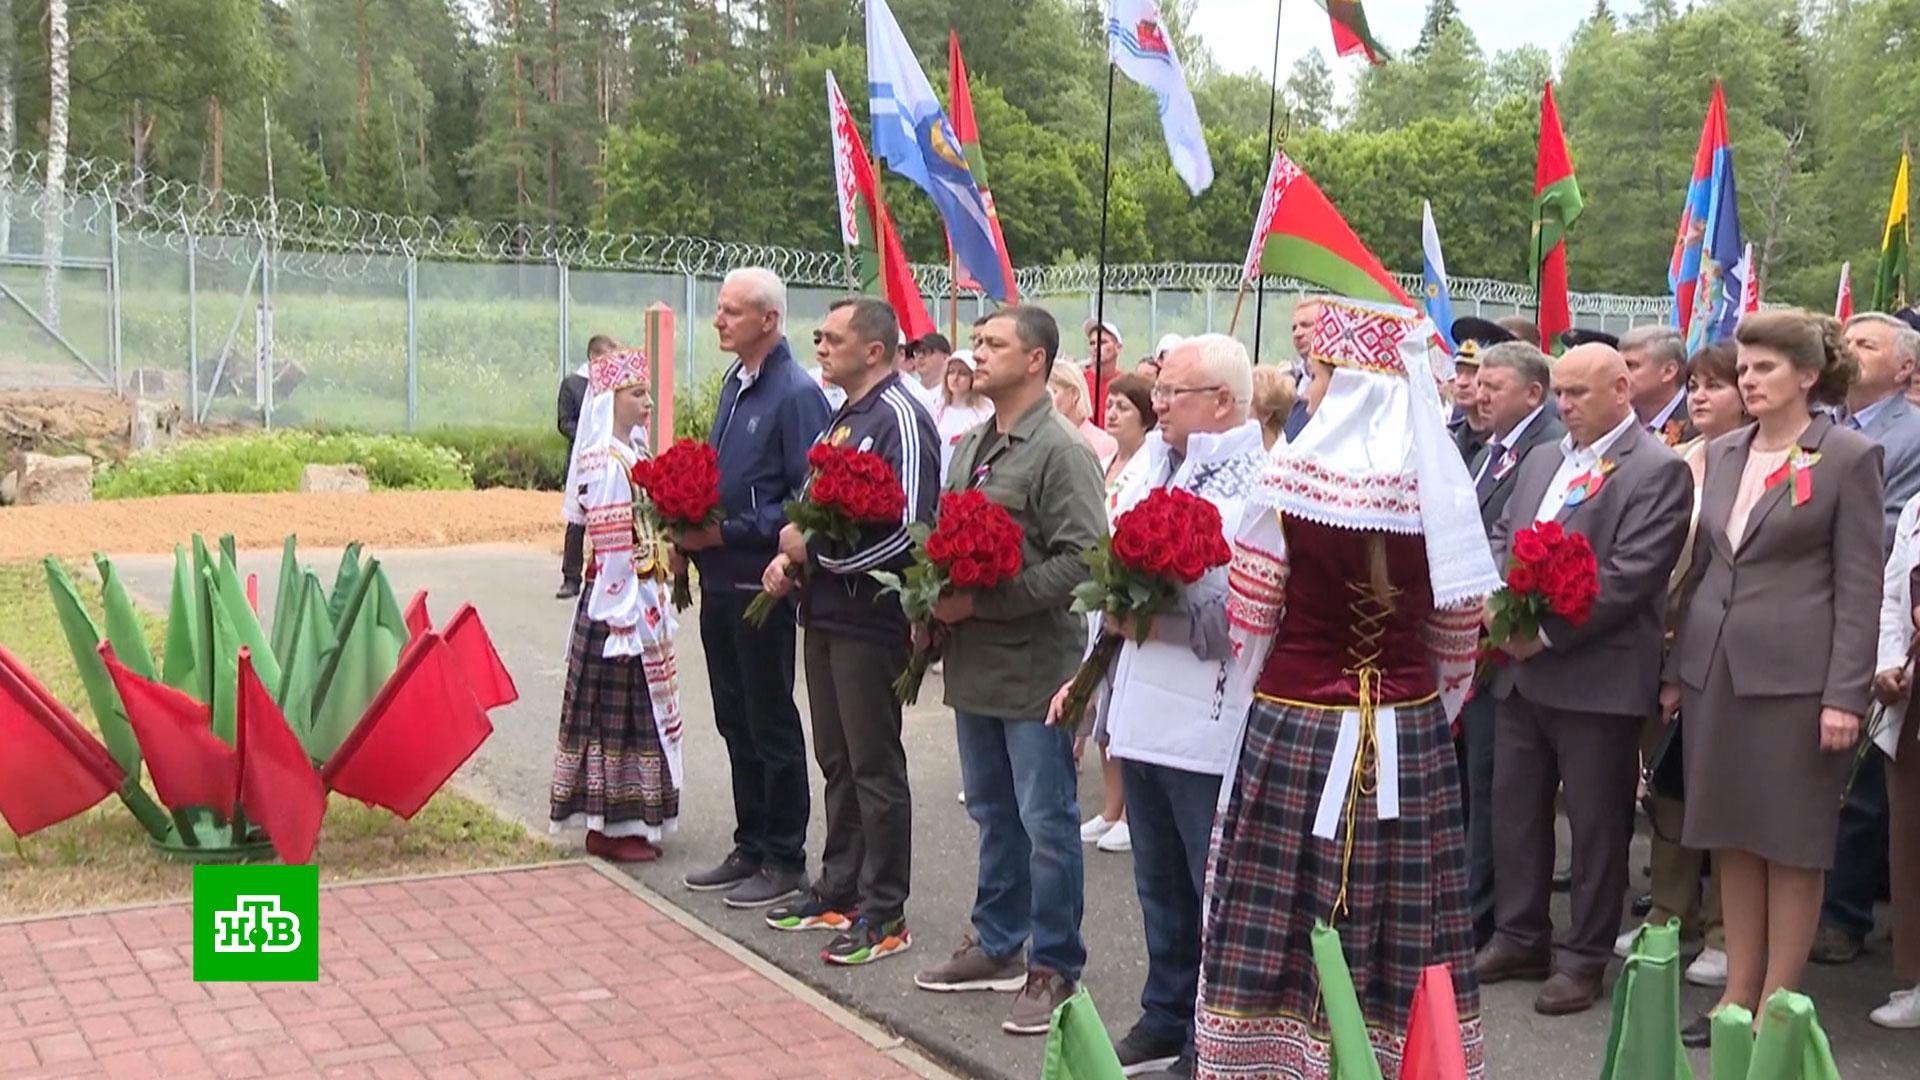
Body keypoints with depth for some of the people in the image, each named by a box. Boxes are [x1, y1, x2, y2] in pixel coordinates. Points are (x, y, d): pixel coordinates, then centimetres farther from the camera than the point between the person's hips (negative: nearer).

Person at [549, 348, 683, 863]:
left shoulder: (631, 453, 13)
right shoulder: (608, 462, -16)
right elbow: (612, 546, -18)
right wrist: (628, 617, -18)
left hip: (641, 600, 9)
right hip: (621, 605, -9)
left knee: (635, 711, 13)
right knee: (618, 709, -2)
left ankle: (611, 821, 21)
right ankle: (612, 827, 6)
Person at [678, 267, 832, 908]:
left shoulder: (796, 394, -15)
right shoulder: (735, 384, 11)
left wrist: (728, 532, -20)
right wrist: (691, 525, 4)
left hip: (761, 584, -8)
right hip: (720, 580, 9)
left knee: (772, 724, 3)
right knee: (735, 722, 16)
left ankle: (784, 861, 15)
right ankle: (750, 848, 28)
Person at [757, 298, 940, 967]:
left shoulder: (898, 420, -15)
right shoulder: (843, 418, 14)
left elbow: (909, 530, -25)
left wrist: (816, 550, -17)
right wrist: (791, 559, 5)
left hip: (870, 618, -9)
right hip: (826, 612, 9)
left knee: (875, 767, -1)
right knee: (837, 760, 17)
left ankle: (884, 915, 8)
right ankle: (839, 891, 28)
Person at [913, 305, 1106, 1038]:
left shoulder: (1060, 453, -13)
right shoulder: (972, 447, 13)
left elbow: (1081, 559, -20)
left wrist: (983, 603, -20)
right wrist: (936, 593, 3)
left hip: (1035, 665, -8)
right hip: (975, 661, 8)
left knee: (1047, 823, 1)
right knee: (993, 813, 19)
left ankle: (1053, 969, 12)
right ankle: (996, 946, 32)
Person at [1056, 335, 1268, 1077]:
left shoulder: (1258, 485, -13)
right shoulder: (1154, 466, 12)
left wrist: (1154, 618, -21)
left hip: (1208, 724, -8)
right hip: (1140, 712, 8)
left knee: (1219, 892, 5)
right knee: (1160, 887, 20)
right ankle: (1166, 1020, 34)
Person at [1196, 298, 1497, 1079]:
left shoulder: (1289, 482, -10)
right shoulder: (1443, 487, -1)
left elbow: (1248, 617, -4)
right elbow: (1459, 629, 5)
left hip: (1296, 728, -3)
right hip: (1407, 735, 3)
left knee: (1281, 924, 5)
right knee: (1402, 924, 9)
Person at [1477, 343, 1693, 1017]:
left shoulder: (1656, 470, -9)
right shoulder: (1542, 462, 16)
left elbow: (1631, 576, -17)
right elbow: (1501, 538, 17)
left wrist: (1546, 632, -19)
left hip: (1595, 677, -7)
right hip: (1520, 671, 8)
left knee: (1596, 823, 4)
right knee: (1514, 809, 14)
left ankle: (1584, 958, 15)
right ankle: (1520, 938, 28)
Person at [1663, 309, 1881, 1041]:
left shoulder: (1849, 457, -5)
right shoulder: (1722, 453, 11)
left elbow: (1859, 586, -8)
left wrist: (1846, 694, -13)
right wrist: (1676, 671, 14)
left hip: (1796, 674, -6)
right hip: (1717, 669, 6)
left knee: (1791, 843, 3)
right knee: (1731, 838, 11)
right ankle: (1737, 994, 20)